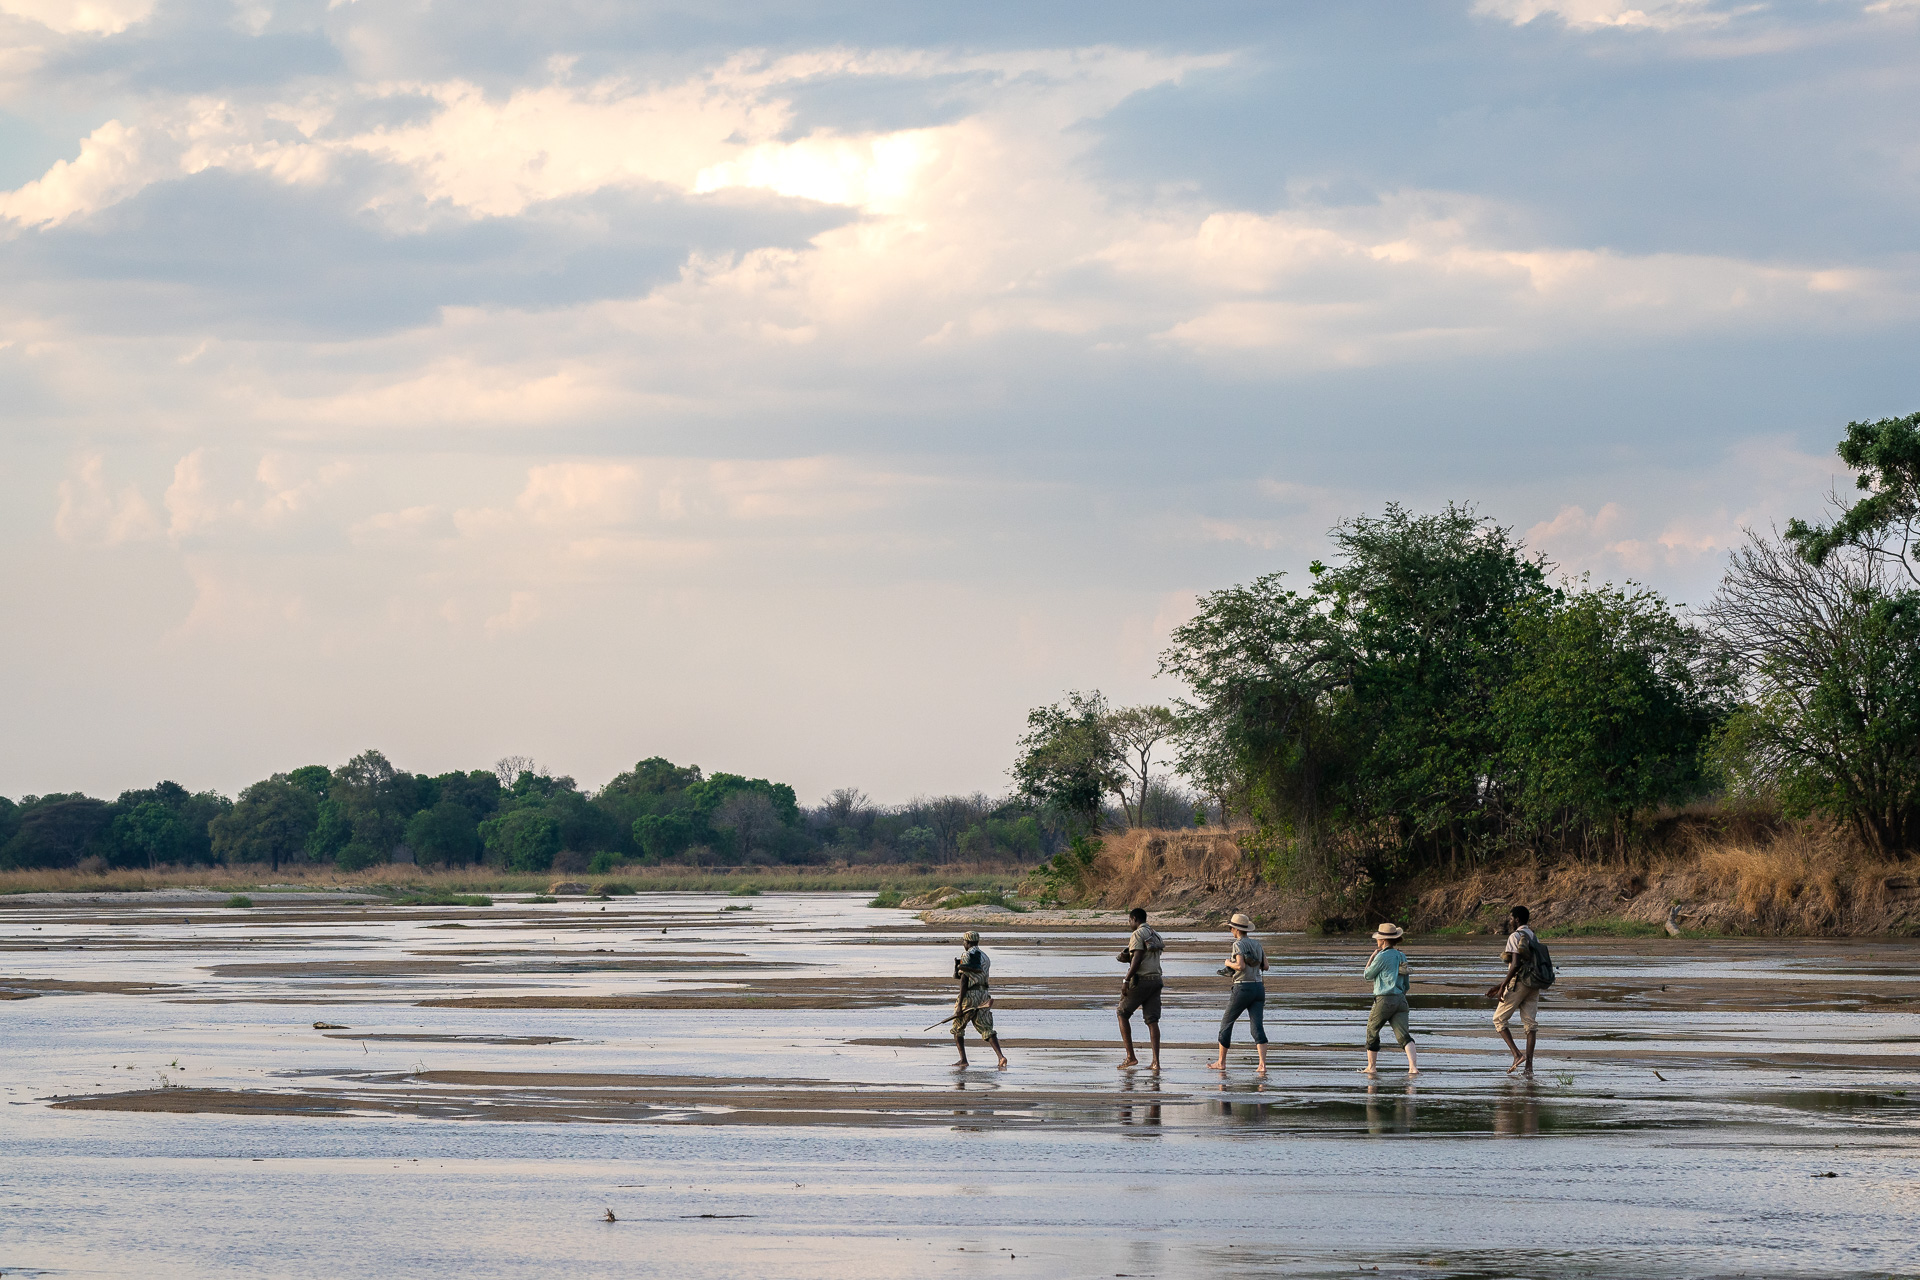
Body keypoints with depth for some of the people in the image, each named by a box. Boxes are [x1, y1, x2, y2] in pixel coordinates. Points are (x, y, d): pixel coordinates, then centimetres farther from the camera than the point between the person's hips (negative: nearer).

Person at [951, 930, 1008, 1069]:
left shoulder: (967, 955, -6)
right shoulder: (985, 957, 18)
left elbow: (964, 980, -12)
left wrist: (959, 1004, -14)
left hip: (969, 995, -6)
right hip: (984, 995, 6)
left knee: (957, 1029, 10)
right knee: (987, 1030, 1)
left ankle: (963, 1059, 2)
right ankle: (1000, 1056, -19)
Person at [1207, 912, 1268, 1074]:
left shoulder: (1238, 944, -9)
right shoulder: (1257, 945, 12)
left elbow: (1240, 966, -21)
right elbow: (1265, 966, 16)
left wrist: (1229, 963, -1)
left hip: (1243, 989, -6)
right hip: (1258, 987, 6)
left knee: (1226, 1023, 11)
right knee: (1257, 1027, -2)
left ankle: (1221, 1062, 18)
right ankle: (1263, 1064, -17)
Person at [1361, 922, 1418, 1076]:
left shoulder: (1382, 957, -11)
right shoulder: (1402, 956, 12)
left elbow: (1367, 975, 0)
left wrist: (1372, 956, 8)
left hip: (1384, 1000, -6)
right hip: (1401, 1000, 6)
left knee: (1372, 1031, 14)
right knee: (1404, 1036, -2)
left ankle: (1371, 1067, 22)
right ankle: (1413, 1066, -21)